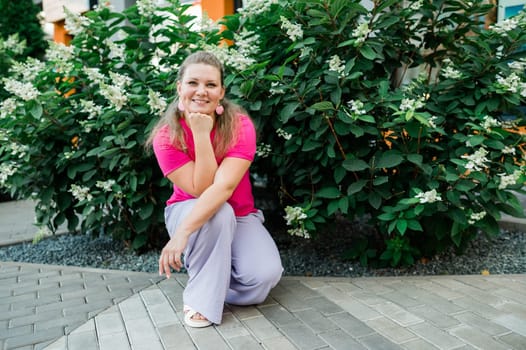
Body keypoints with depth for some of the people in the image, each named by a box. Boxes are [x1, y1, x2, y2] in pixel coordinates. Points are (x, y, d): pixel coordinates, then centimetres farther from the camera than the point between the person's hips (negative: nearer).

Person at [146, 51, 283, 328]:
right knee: (220, 213, -36)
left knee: (264, 276, -24)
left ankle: (201, 268, 6)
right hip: (189, 211, -1)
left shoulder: (240, 125, -19)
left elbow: (224, 186, -32)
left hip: (240, 216, 1)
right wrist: (200, 133, -32)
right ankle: (201, 299, -15)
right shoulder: (166, 136, -17)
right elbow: (202, 189, -26)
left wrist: (182, 234, -43)